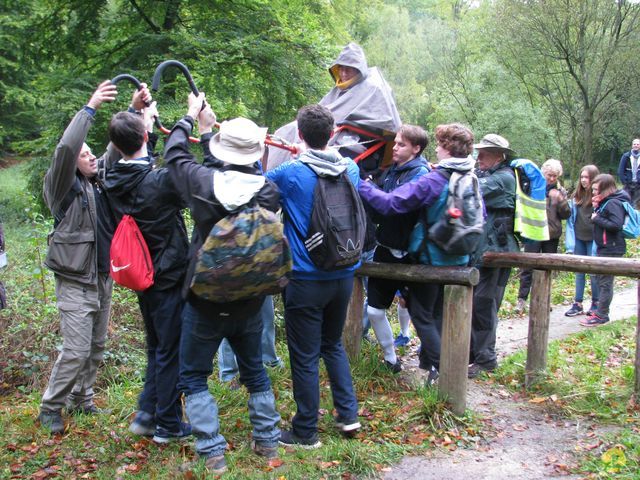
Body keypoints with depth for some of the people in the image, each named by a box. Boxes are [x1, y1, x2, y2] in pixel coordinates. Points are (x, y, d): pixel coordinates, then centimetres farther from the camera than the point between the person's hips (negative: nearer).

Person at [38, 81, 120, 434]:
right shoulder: (63, 186, -10)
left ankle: (81, 400, 30)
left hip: (103, 276, 7)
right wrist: (90, 107, -24)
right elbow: (65, 149, -26)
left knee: (96, 347, 15)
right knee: (76, 350, -8)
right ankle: (50, 408, 9)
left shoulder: (99, 180, 8)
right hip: (75, 281, -7)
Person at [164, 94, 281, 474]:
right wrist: (209, 128, 18)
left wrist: (190, 118, 20)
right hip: (250, 300, 3)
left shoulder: (204, 182, -16)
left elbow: (174, 153, 2)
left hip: (206, 299, -3)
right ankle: (268, 440, 31)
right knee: (254, 369, 23)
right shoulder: (269, 191, -13)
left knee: (193, 376, 13)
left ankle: (213, 451, 10)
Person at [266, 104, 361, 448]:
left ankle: (305, 432, 17)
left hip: (305, 280, -5)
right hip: (343, 276, 5)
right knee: (333, 344, 24)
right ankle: (348, 413, 25)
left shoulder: (290, 174, -15)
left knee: (305, 357, 6)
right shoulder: (350, 170, 0)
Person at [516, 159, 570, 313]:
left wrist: (561, 200, -13)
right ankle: (522, 299, 1)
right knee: (528, 266, -4)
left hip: (552, 235, 4)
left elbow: (566, 214, 4)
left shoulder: (560, 191, 7)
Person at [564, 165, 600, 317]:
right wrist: (570, 241, 3)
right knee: (579, 271, 11)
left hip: (593, 239, -5)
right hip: (579, 238, 5)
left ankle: (595, 304, 19)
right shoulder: (576, 196, 6)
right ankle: (577, 304, 18)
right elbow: (571, 217, 9)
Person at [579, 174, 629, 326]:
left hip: (611, 250, -10)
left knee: (605, 282, -5)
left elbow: (616, 225, -28)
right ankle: (600, 310, 25)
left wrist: (597, 219, -19)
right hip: (604, 248, 10)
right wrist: (596, 208, 0)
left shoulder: (613, 203, -17)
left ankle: (601, 315, 0)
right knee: (602, 281, 16)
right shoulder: (605, 202, 14)